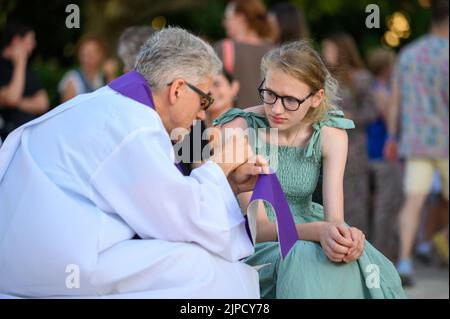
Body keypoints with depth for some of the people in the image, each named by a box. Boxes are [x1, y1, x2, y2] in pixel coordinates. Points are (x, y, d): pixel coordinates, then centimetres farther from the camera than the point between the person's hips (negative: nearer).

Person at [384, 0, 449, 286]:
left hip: (415, 141, 4)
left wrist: (392, 138, 18)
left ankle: (405, 260, -16)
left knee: (414, 200, -4)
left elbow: (395, 99, 12)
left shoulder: (408, 53, 9)